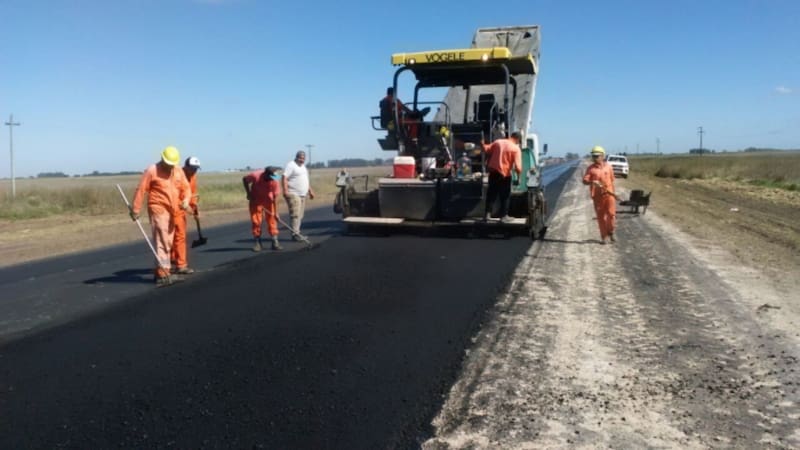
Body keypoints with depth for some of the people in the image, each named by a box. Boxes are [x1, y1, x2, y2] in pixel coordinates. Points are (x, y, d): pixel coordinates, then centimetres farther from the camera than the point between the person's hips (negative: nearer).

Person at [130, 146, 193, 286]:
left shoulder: (178, 171, 11)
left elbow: (186, 187, 11)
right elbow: (141, 190, -7)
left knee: (168, 243, 12)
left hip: (172, 211, 7)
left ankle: (160, 271, 23)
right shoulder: (152, 171, -6)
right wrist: (135, 209, -9)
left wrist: (185, 200, -9)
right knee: (161, 242, -11)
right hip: (158, 210, -7)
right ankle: (162, 273, -10)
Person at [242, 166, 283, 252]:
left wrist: (275, 212, -22)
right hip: (255, 200, 0)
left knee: (272, 220, -4)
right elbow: (244, 179, -8)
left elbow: (275, 197, -21)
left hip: (268, 200, 1)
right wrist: (248, 193, -11)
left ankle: (275, 242, 0)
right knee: (255, 221, -3)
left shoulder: (275, 181, -26)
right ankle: (257, 242, 7)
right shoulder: (255, 175, -29)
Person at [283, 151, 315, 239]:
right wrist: (285, 191, -27)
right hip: (293, 195, -9)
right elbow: (285, 178, -18)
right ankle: (295, 234, -14)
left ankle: (297, 233, 14)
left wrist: (310, 191, 26)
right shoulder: (291, 165, -8)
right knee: (295, 215, -14)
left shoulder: (304, 166, 20)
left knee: (300, 216, 9)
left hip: (302, 195, 9)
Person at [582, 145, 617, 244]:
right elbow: (585, 180, -8)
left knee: (611, 213, -7)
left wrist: (612, 191, 17)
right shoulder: (590, 168, 0)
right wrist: (592, 182, -28)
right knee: (600, 216, 4)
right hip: (597, 195, -1)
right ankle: (604, 236, 15)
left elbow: (612, 180, 14)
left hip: (609, 194, 1)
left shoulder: (608, 166, 6)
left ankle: (610, 232, 15)